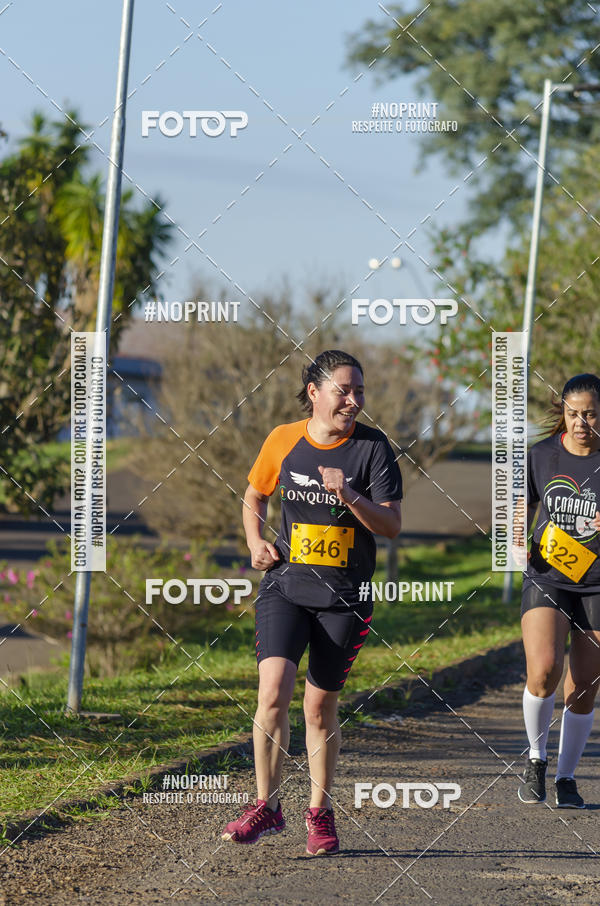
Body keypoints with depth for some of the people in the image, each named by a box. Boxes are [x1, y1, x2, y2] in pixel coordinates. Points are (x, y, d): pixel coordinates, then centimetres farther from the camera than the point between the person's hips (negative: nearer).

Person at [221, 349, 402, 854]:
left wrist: (350, 497, -22)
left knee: (321, 708, 6)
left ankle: (320, 812, 23)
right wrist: (256, 543, 2)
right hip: (286, 585, 1)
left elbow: (391, 526, -6)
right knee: (274, 690, -16)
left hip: (345, 596, -1)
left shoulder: (373, 447, -4)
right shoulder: (284, 440, 1)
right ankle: (267, 806, -4)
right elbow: (255, 495, 19)